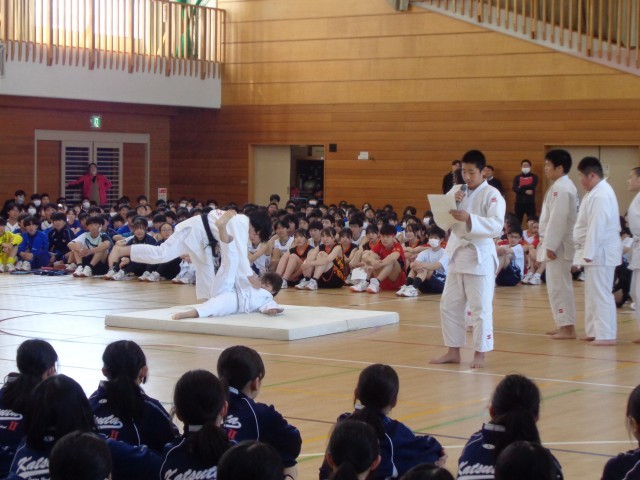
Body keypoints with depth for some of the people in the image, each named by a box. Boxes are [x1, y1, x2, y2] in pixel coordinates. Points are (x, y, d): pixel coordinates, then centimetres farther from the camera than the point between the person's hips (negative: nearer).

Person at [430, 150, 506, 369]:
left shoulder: (492, 195, -9)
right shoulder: (456, 191, 9)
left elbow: (496, 226, -21)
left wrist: (469, 218, -33)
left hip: (480, 256, -6)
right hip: (457, 254, 6)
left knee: (480, 307, -2)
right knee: (449, 305, 10)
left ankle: (480, 353, 8)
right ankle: (453, 351, 21)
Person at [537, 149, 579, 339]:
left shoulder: (560, 188, -18)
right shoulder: (565, 186, 16)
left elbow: (558, 219, -23)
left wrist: (550, 245, -23)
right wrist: (548, 242, 21)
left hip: (558, 245, -11)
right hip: (559, 244, 11)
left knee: (559, 286, -8)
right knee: (558, 286, 15)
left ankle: (567, 327, -6)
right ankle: (563, 324, 21)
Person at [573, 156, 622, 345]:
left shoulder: (600, 195, -20)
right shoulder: (597, 192, 15)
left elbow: (597, 227, -24)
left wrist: (589, 253, -23)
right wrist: (587, 252, 18)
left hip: (600, 253, -11)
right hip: (596, 252, 11)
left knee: (600, 294, -8)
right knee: (593, 294, 16)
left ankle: (606, 335, -6)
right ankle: (595, 331, 23)